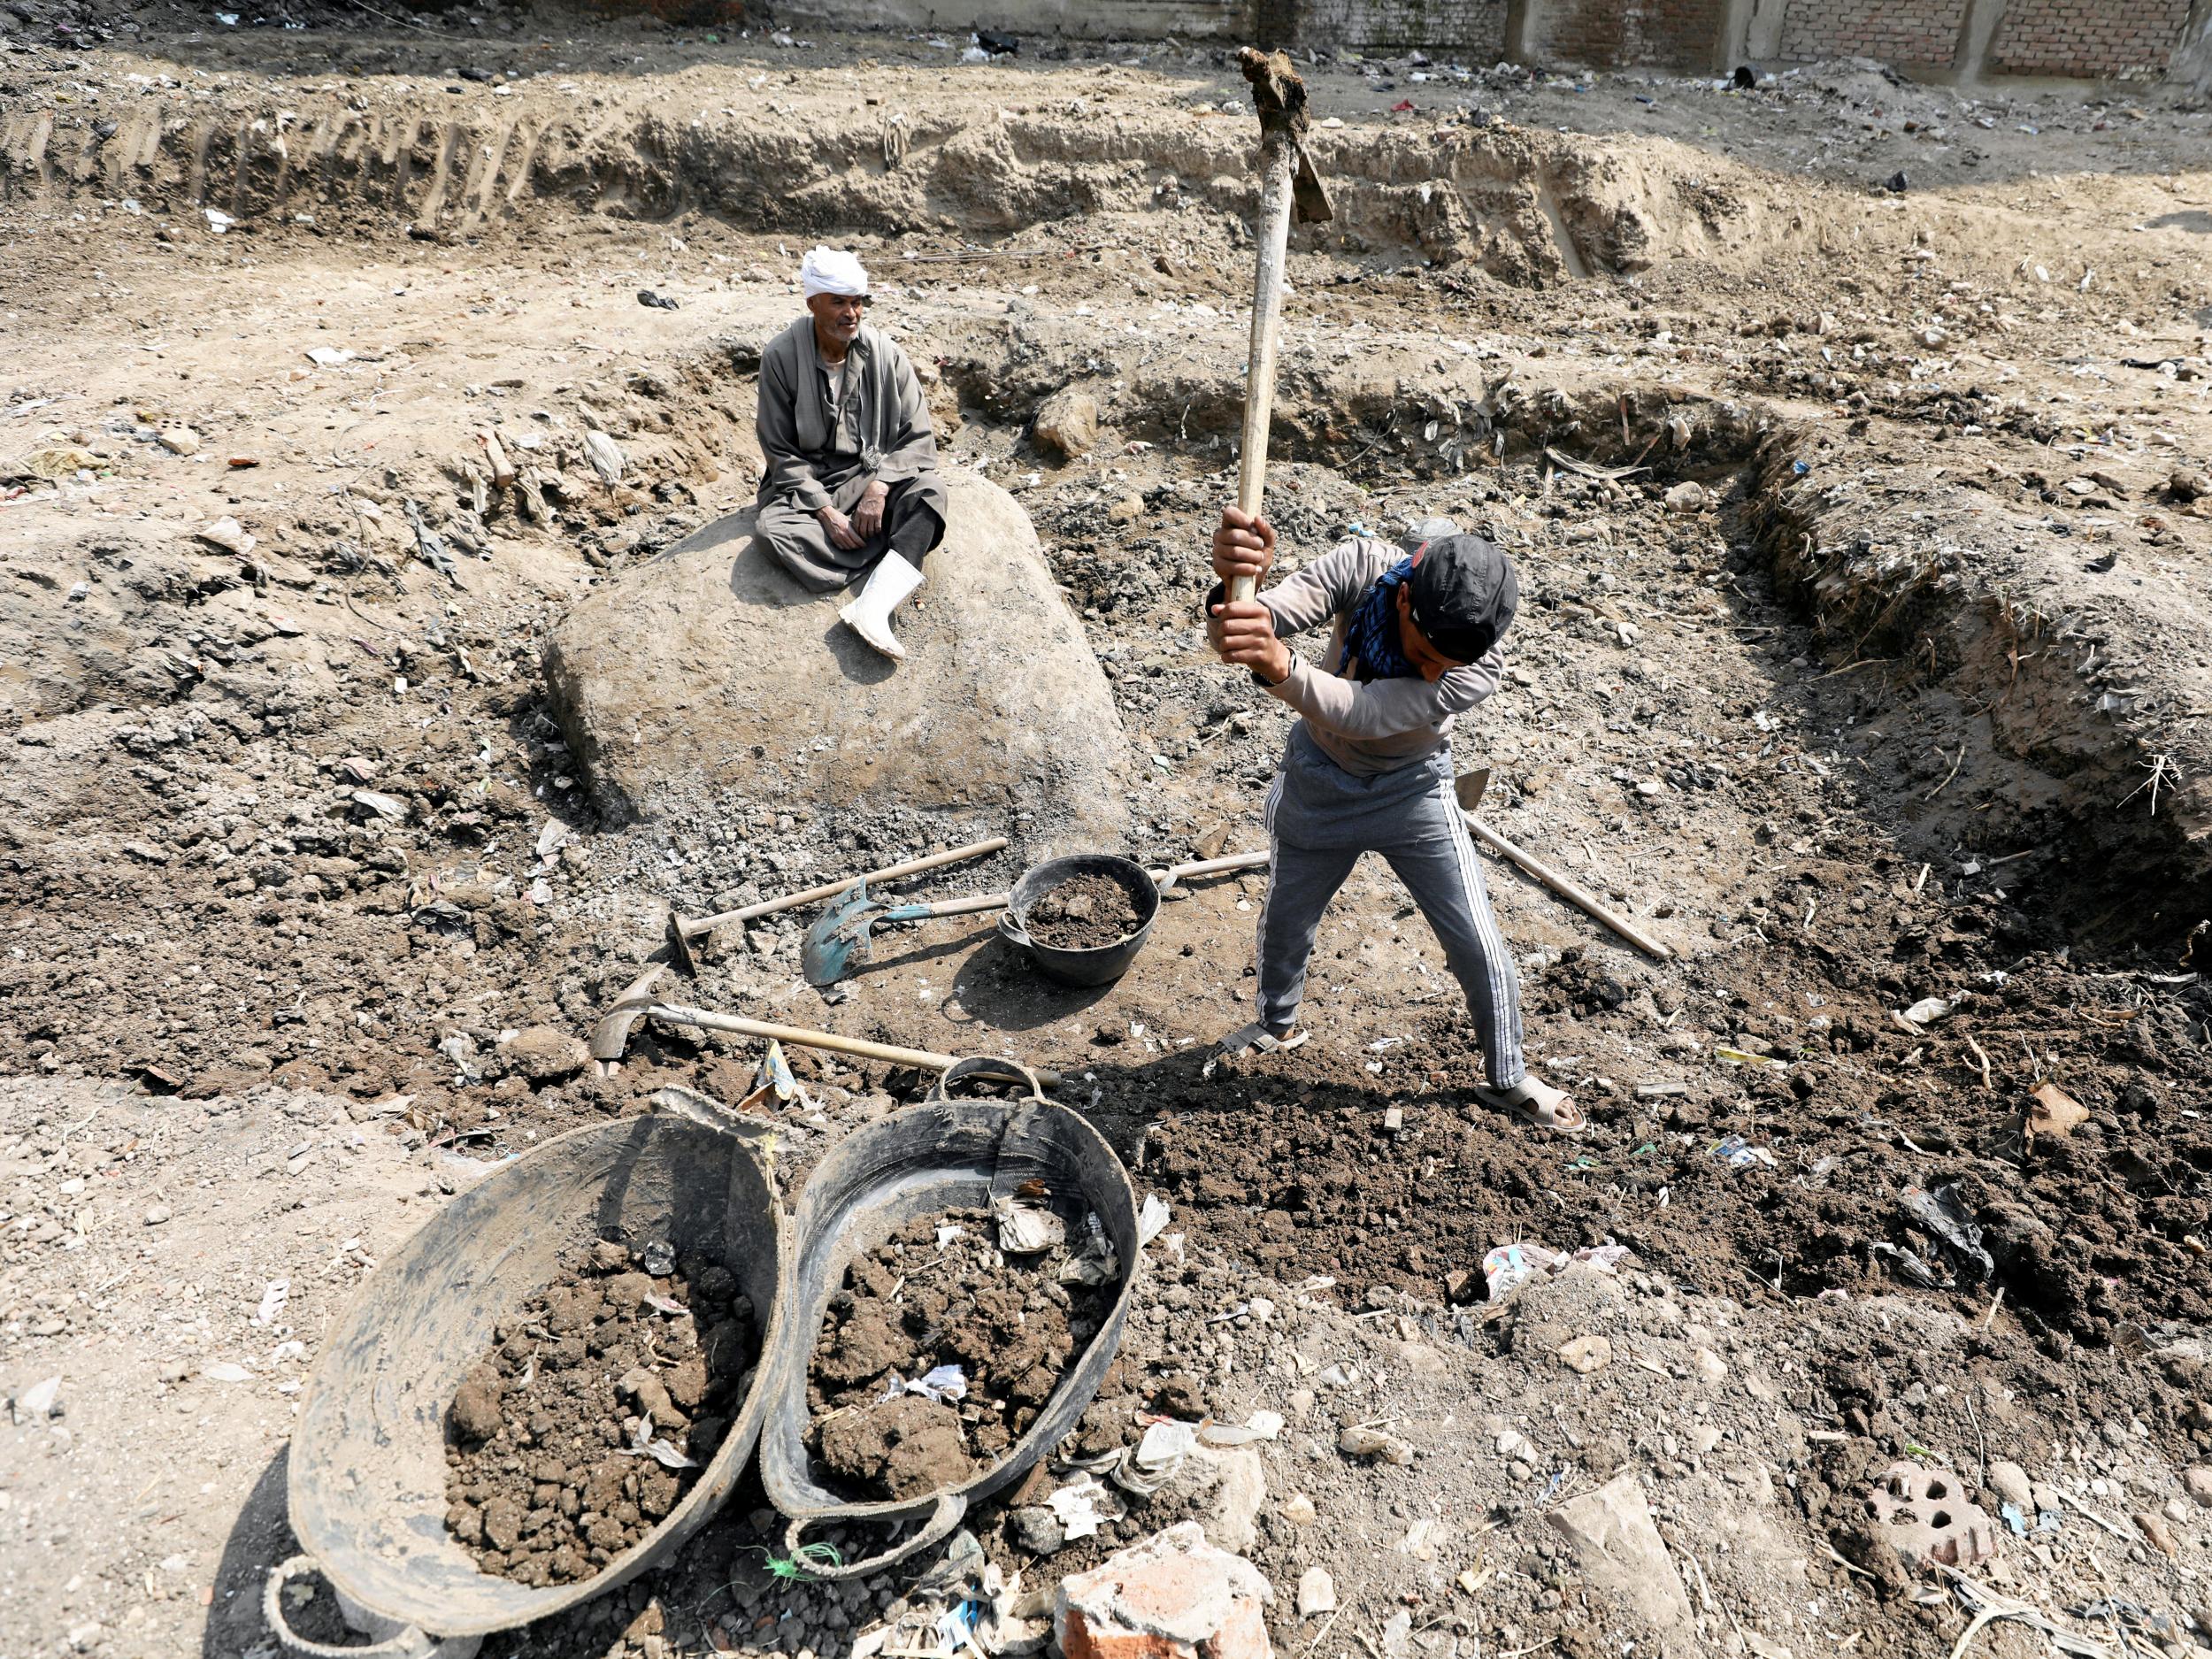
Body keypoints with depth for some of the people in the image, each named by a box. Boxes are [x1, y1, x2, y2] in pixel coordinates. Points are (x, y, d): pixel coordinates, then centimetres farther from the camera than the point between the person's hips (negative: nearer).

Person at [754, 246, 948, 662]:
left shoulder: (884, 354, -3)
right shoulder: (781, 357, -7)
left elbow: (918, 438, -3)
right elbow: (781, 452, -6)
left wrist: (880, 488, -20)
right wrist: (825, 512, -18)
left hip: (873, 477, 1)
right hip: (807, 485, -1)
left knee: (929, 488, -31)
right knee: (770, 527, -33)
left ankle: (872, 609, -46)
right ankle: (895, 573, -28)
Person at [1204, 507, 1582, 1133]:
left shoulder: (1483, 662, -35)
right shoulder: (1362, 566, -31)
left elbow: (1360, 713, -46)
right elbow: (1237, 636, -40)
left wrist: (1280, 666, -65)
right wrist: (1232, 583, -64)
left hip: (1414, 793, -1)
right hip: (1318, 782, 1)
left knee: (1480, 948, 5)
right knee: (1283, 921, 19)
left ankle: (1508, 1081, 32)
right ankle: (1277, 1025, 51)